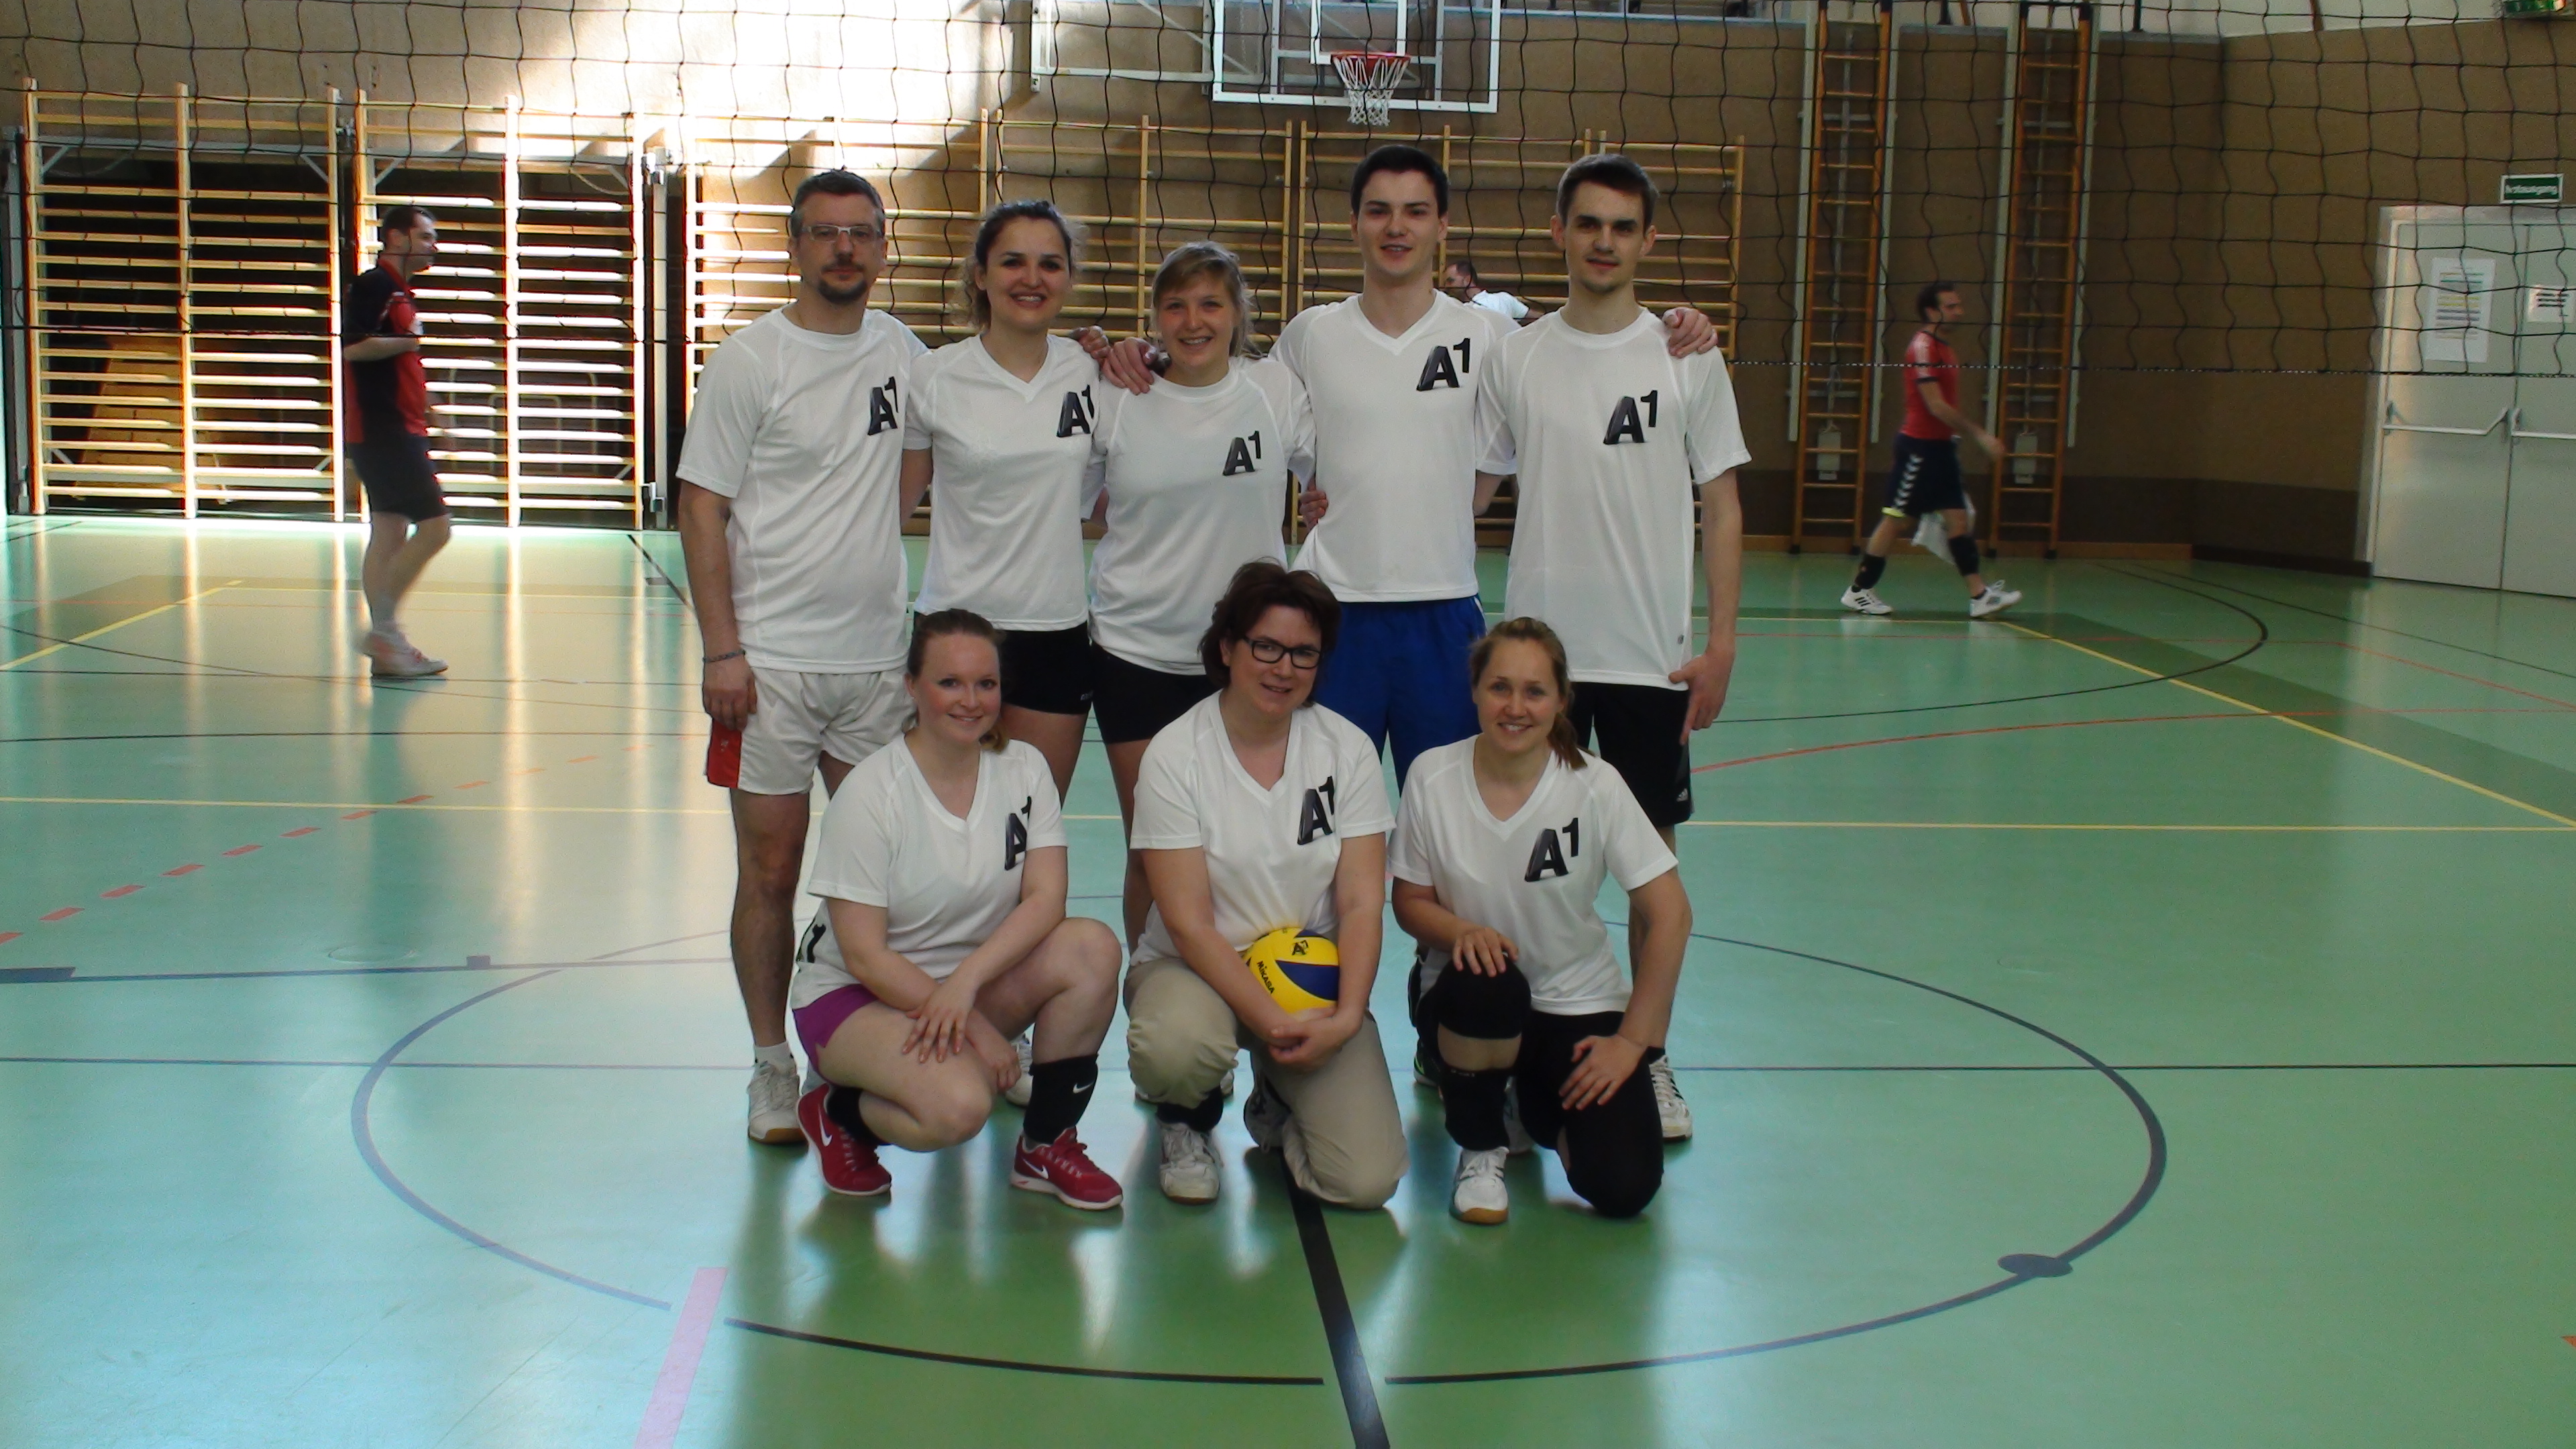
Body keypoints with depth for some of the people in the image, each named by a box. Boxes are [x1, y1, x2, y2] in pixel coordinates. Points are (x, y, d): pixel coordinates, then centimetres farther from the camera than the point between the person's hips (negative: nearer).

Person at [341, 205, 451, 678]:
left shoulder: (401, 293, 20)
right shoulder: (374, 284, -10)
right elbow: (354, 347, -23)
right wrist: (408, 341, -15)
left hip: (399, 431, 10)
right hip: (385, 431, -10)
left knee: (390, 535, 8)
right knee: (434, 526, -12)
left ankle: (387, 646, 10)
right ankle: (382, 629, -9)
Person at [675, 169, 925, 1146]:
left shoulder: (899, 351, 8)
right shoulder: (750, 361, -6)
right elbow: (701, 508, -6)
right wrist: (723, 652, -13)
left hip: (875, 659, 4)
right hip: (772, 662, -4)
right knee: (771, 873, 2)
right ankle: (772, 1066, 15)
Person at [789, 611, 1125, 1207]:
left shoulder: (1023, 768, -4)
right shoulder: (870, 793, -17)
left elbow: (1046, 900, -13)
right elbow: (864, 955, -18)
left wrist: (965, 983, -29)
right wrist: (974, 1027, -23)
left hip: (980, 980, 5)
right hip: (854, 995, -5)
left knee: (1092, 947, -22)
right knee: (959, 1105, -33)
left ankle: (1045, 1145, -6)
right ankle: (839, 1113, 1)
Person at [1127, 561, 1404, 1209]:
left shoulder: (1347, 749, -3)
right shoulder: (1175, 755, -11)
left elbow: (1361, 904, -5)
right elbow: (1188, 922, -15)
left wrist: (1347, 1016, -21)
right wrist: (1273, 1023, -25)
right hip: (1196, 968, -2)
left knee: (1366, 1180, -18)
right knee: (1177, 1046, -39)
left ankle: (1276, 1105, 18)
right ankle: (1187, 1123, 0)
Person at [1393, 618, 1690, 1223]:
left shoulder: (1595, 787, -15)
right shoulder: (1433, 777, -12)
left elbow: (1670, 914, -11)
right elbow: (1410, 901, -2)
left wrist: (1632, 1041, -12)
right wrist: (1463, 931, -25)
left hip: (1578, 1000, 1)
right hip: (1471, 992, 0)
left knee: (1623, 1187, -17)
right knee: (1487, 983, -38)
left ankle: (1541, 1100, 19)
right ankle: (1480, 1148, -7)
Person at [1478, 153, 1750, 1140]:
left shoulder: (1687, 360, 1)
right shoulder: (1515, 360, 3)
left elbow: (1722, 506, 3)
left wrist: (1720, 643, -3)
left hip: (1653, 656, 0)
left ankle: (1650, 1054, 19)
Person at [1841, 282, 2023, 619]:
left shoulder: (1942, 347, 14)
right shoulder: (1923, 347, -15)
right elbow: (1936, 406, -21)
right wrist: (1980, 435, -20)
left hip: (1939, 446, 9)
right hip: (1919, 446, -9)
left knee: (1958, 518, 3)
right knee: (1896, 519, -2)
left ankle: (1980, 595, 0)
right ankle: (1859, 591, 7)